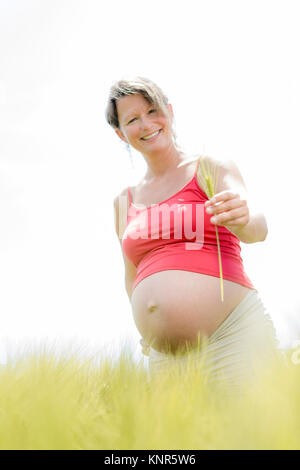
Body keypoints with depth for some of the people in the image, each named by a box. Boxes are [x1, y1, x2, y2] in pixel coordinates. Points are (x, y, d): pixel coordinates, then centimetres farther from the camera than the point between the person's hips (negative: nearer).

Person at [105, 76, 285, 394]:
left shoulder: (213, 168, 3)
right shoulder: (124, 203, 15)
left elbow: (257, 230, -13)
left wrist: (243, 220, -35)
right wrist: (147, 332, 12)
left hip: (233, 333, -3)